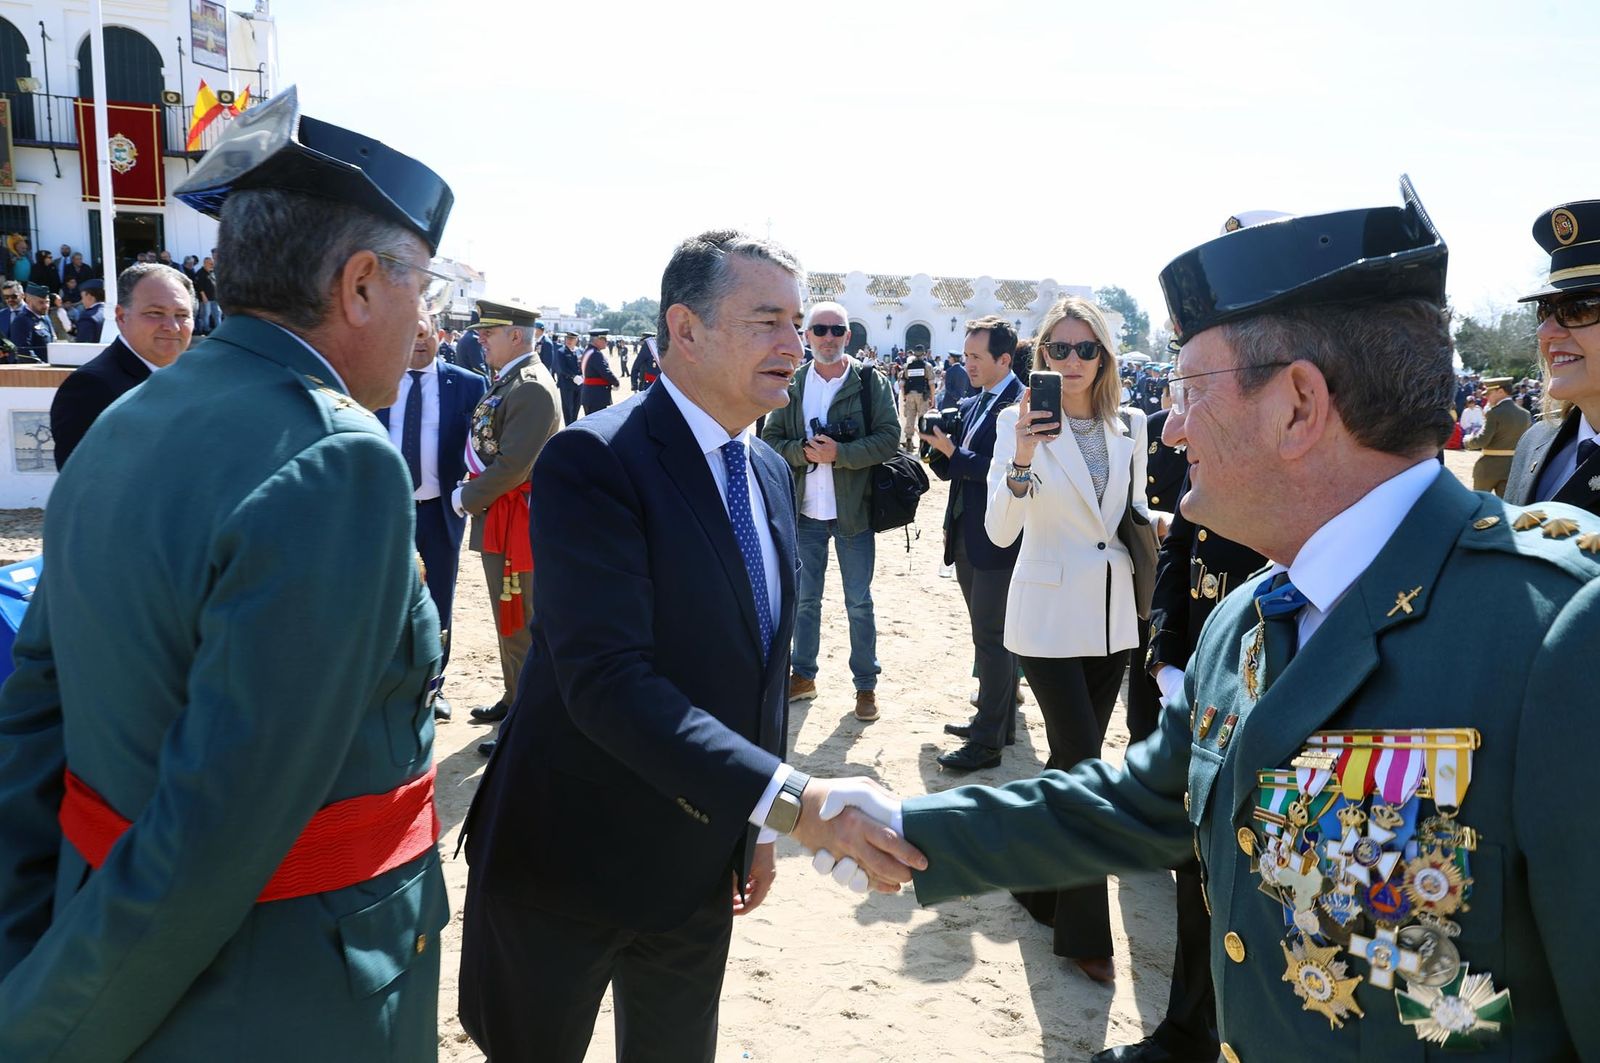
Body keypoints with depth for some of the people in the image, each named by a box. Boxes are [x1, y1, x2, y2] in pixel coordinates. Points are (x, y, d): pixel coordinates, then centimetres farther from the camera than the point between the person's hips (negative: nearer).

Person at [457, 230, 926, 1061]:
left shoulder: (768, 470, 5)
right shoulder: (593, 462, -19)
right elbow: (604, 678, -29)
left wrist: (756, 824, 13)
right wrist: (789, 800, -35)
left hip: (701, 862, 6)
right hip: (569, 860, -6)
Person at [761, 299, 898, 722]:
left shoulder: (871, 381, -5)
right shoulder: (792, 383, 2)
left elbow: (888, 438, -11)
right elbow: (770, 438, 2)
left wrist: (840, 453, -21)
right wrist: (802, 452, -17)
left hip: (853, 511, -3)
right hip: (804, 511, 3)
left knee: (859, 603, 7)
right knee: (804, 600, 15)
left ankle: (866, 684, 19)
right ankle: (803, 675, 30)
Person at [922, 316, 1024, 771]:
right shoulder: (970, 405, 12)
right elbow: (952, 468, 14)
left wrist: (953, 453, -18)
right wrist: (940, 446, -6)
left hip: (997, 541, -9)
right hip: (967, 537, 9)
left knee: (992, 638, -3)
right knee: (990, 635, 18)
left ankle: (987, 740, 5)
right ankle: (998, 720, 31)